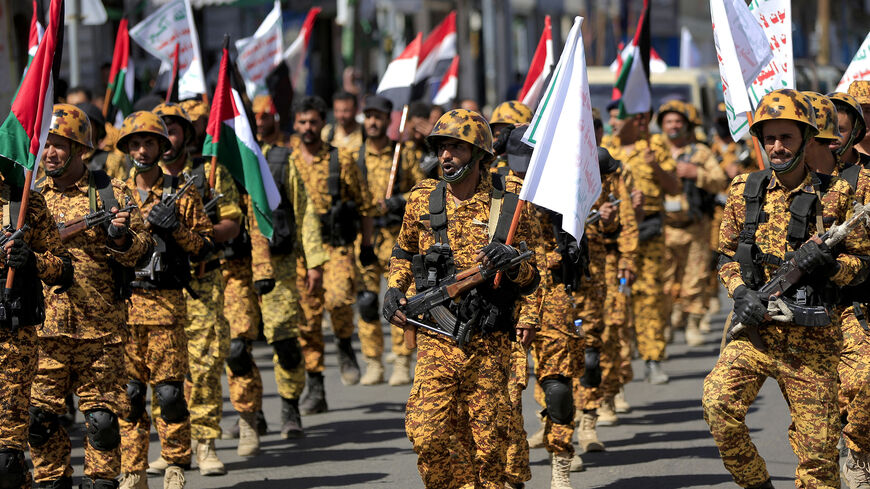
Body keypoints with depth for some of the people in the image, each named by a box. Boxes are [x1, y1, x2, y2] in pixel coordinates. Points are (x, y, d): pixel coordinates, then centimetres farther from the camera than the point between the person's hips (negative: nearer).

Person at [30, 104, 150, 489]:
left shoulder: (111, 193, 4)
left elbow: (140, 250, 3)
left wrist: (121, 237, -17)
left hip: (100, 326, -2)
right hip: (43, 326, 2)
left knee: (102, 416, 0)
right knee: (38, 415, 1)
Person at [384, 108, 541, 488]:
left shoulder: (510, 203, 0)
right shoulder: (422, 201, 5)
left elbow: (533, 271, 7)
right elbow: (404, 252, 24)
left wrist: (520, 288, -15)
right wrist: (395, 290, 7)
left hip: (491, 342, -1)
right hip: (436, 338, 1)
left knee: (488, 441, 4)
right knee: (427, 435, -11)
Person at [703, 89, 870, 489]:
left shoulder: (834, 195, 1)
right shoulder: (744, 192, 8)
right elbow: (727, 256, 16)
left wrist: (828, 264, -16)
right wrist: (740, 292, -4)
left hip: (811, 337, -2)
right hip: (755, 327, 2)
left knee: (817, 448, -1)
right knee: (718, 403, -21)